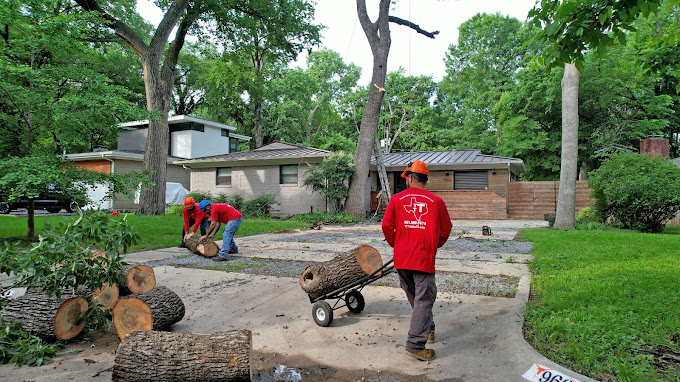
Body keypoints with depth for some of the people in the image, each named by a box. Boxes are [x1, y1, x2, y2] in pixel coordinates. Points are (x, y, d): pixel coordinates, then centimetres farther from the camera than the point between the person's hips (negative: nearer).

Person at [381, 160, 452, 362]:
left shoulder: (396, 199, 1)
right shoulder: (436, 201, -1)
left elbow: (386, 226, 0)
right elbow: (445, 230, 6)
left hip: (401, 259, 3)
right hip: (424, 259, -3)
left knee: (414, 297, 20)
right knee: (424, 299, 2)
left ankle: (427, 329, 38)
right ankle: (416, 345, -1)